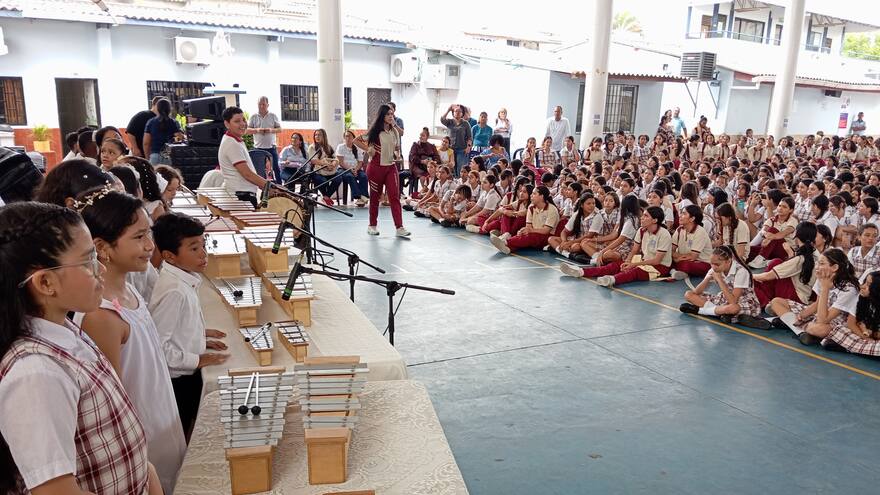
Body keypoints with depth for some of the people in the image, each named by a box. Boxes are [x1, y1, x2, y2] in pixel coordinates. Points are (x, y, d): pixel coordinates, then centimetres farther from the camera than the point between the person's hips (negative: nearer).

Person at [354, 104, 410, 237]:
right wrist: (368, 149, -10)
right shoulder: (375, 131, -5)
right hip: (376, 167, -3)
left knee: (395, 196, -7)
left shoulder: (394, 132, 8)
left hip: (391, 167, 3)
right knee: (375, 196, 8)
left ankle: (399, 227, -12)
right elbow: (356, 140, -1)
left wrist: (397, 155, 2)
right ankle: (372, 225, 22)